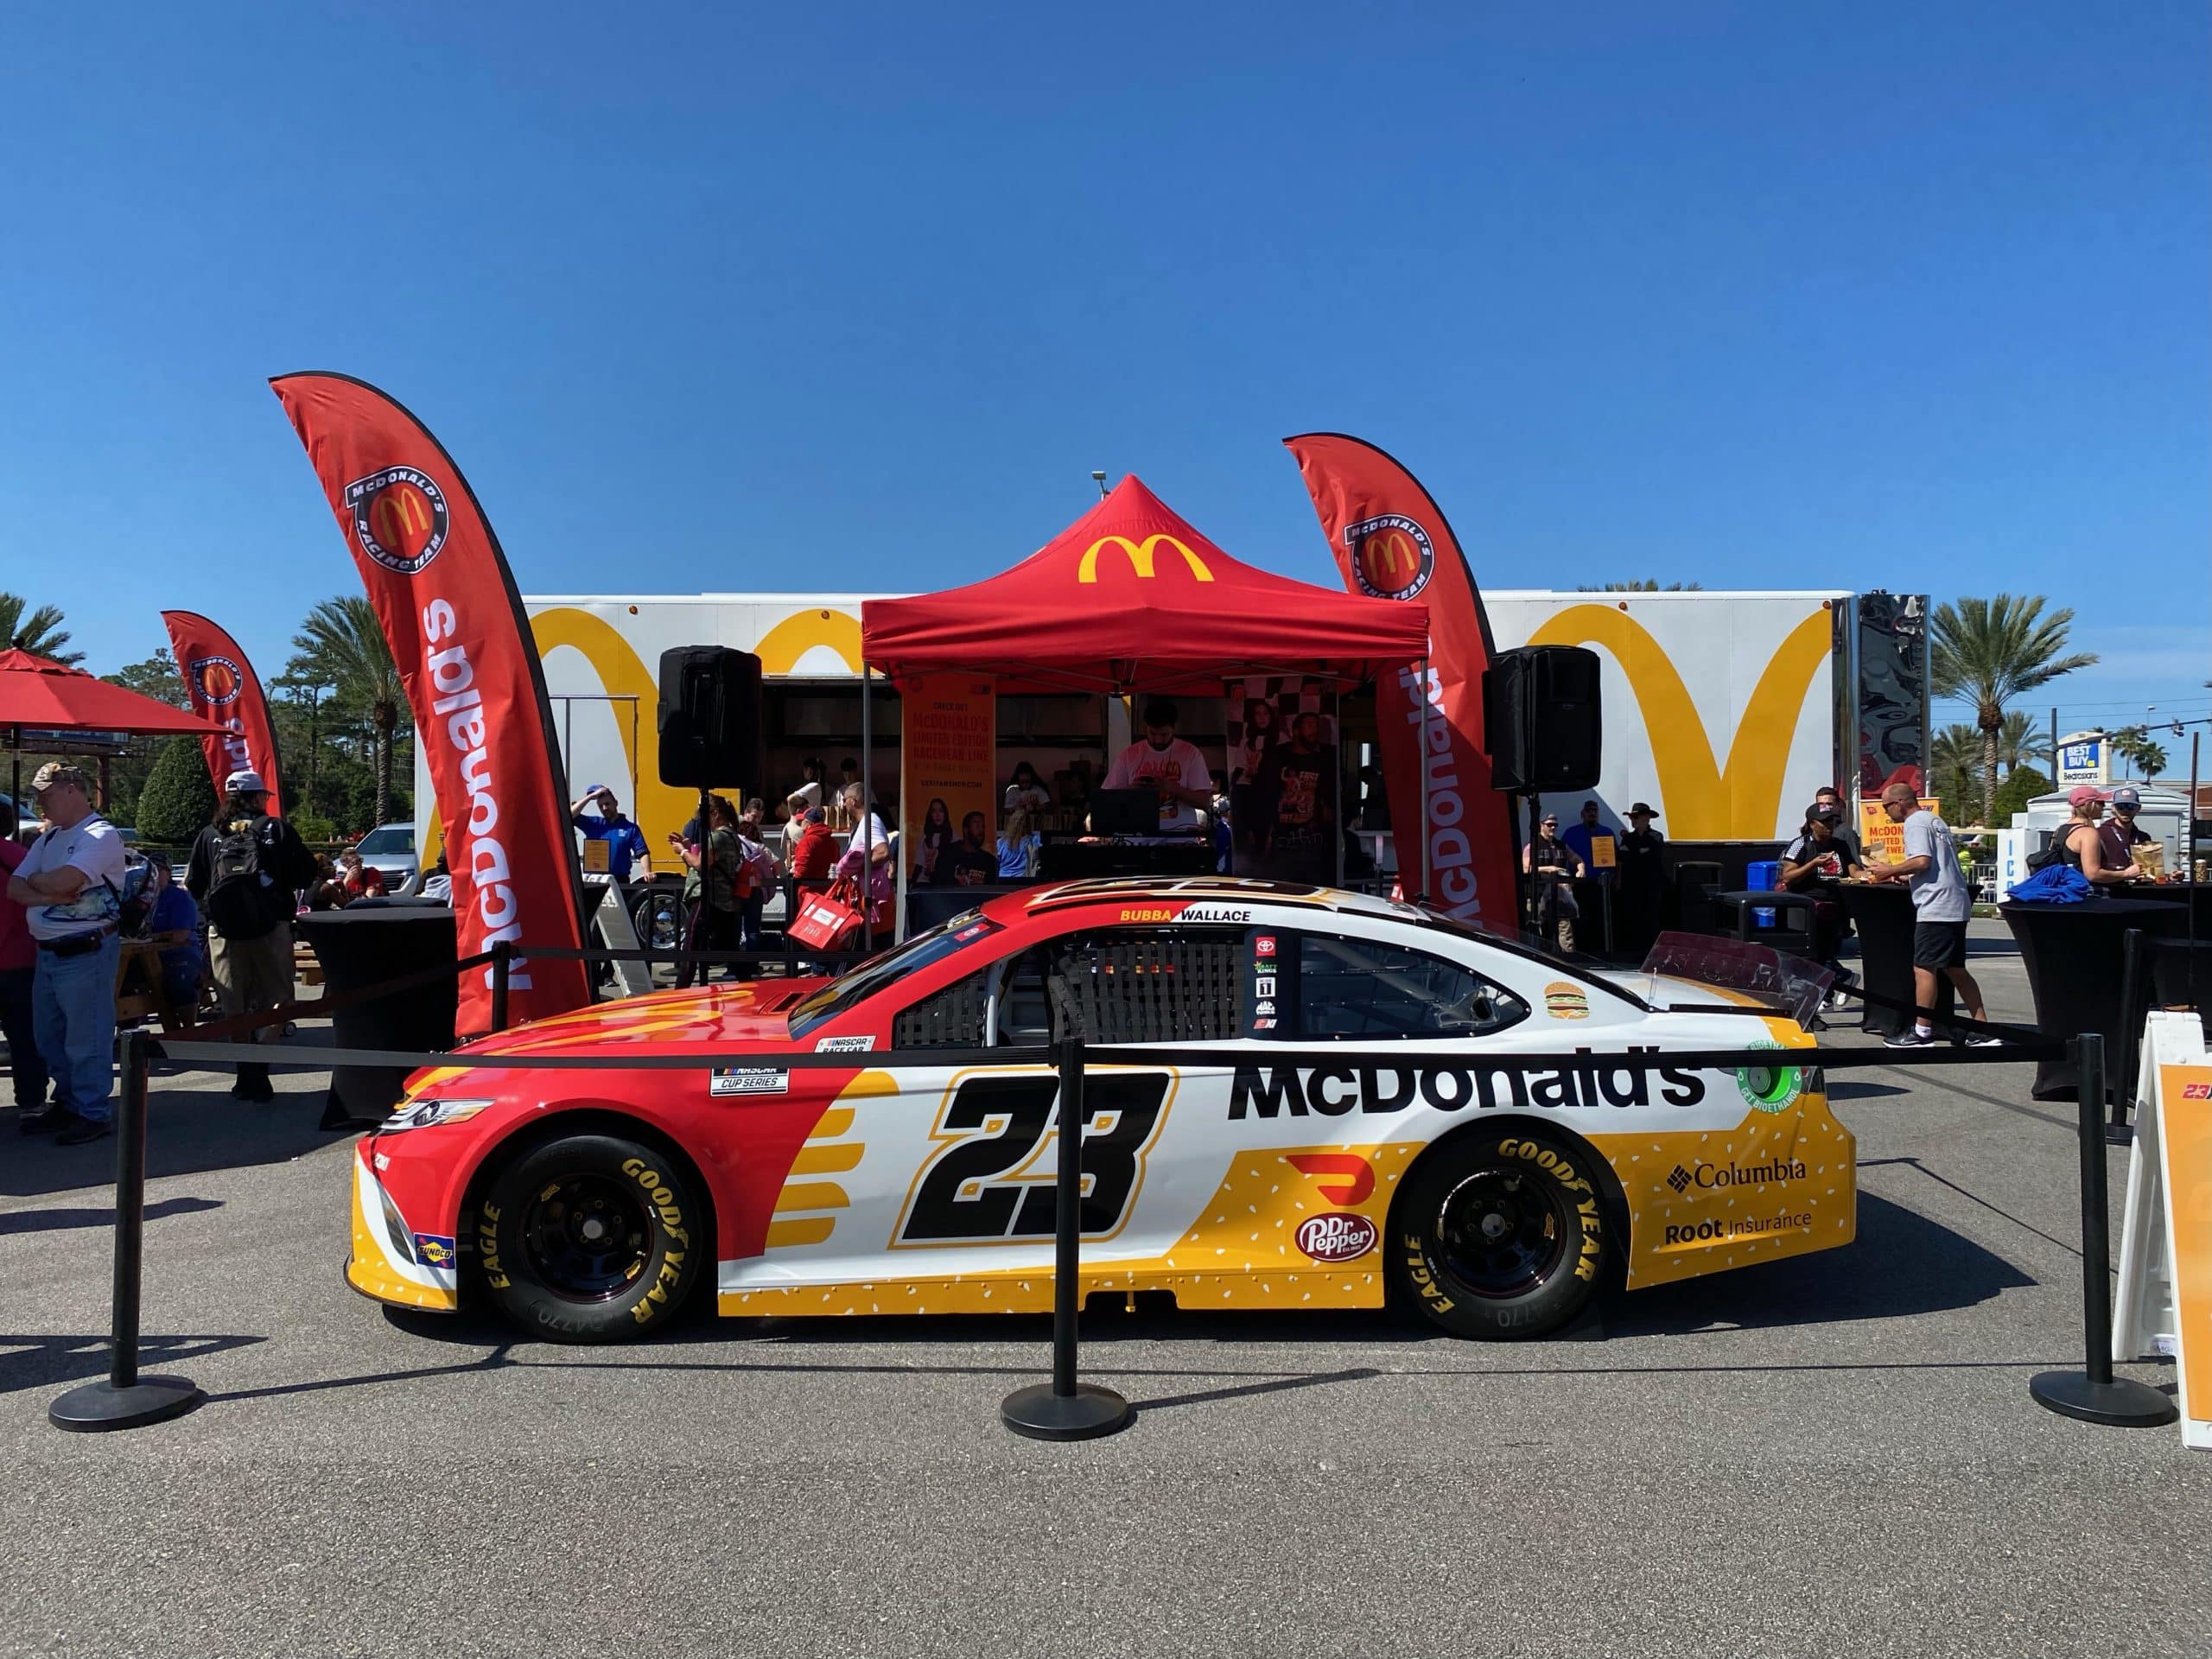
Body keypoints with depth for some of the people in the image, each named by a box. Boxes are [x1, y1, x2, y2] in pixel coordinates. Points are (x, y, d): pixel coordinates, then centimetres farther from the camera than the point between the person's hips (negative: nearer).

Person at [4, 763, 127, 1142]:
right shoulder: (49, 838, 16)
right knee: (48, 1038, 17)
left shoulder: (101, 835, -10)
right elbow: (14, 887, 8)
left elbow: (63, 881, -23)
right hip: (47, 952, 9)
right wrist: (50, 894, -11)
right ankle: (67, 1104, 29)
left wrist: (35, 881, -2)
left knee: (85, 1040, -3)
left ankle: (93, 1113, 7)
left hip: (86, 953, -9)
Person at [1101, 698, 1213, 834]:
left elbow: (1204, 800, -2)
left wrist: (1172, 788, -16)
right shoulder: (1129, 754, 7)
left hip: (1181, 834, -2)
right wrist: (1130, 790, -12)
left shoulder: (1190, 752, 3)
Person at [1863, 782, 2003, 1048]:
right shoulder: (1936, 821, 22)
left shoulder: (1915, 823, -8)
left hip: (1935, 907, -10)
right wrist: (1902, 876, 22)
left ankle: (1922, 1031, -3)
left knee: (1923, 968, -6)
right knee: (1956, 969, 13)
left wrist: (1890, 871, -9)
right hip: (1955, 906, 10)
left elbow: (1922, 861, -21)